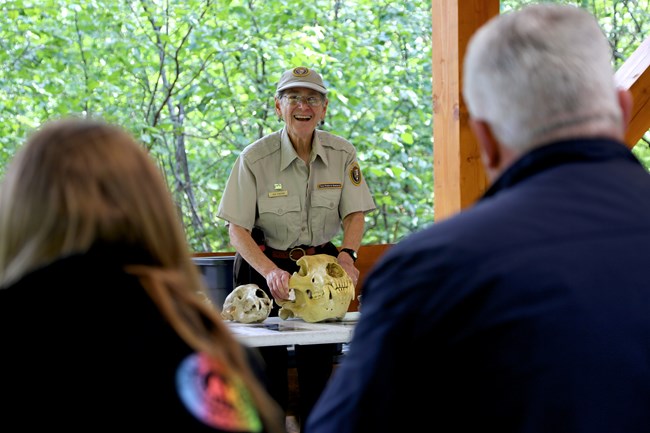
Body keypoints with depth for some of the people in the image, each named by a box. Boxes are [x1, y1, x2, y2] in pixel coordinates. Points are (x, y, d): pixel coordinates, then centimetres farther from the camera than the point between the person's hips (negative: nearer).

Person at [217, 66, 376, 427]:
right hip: (265, 265, -2)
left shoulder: (342, 154, -5)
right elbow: (237, 230, -14)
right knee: (267, 365, -3)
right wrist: (270, 271, -29)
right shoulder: (255, 158, -13)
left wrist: (347, 254, -18)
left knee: (319, 363, 3)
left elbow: (355, 214, 2)